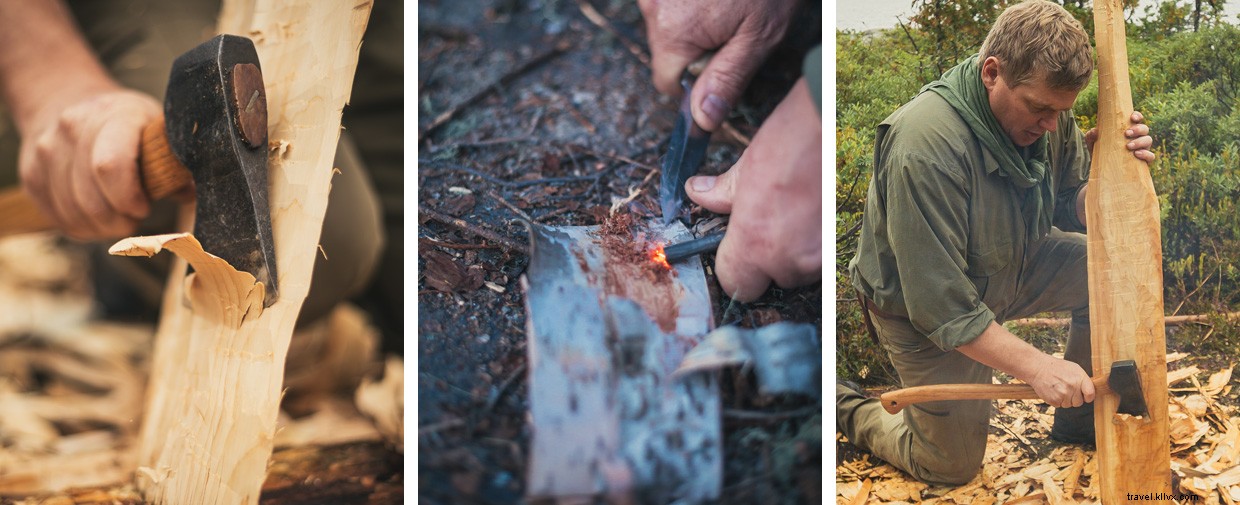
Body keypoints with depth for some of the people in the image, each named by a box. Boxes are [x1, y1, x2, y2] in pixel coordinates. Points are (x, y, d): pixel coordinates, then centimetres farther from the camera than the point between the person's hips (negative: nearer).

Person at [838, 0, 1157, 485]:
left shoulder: (1045, 110, -15)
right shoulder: (924, 145, -38)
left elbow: (1072, 211, -2)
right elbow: (940, 304, -36)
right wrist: (1037, 366, -36)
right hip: (921, 307, -6)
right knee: (953, 466, 3)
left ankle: (1081, 419, 10)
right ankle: (849, 411, 28)